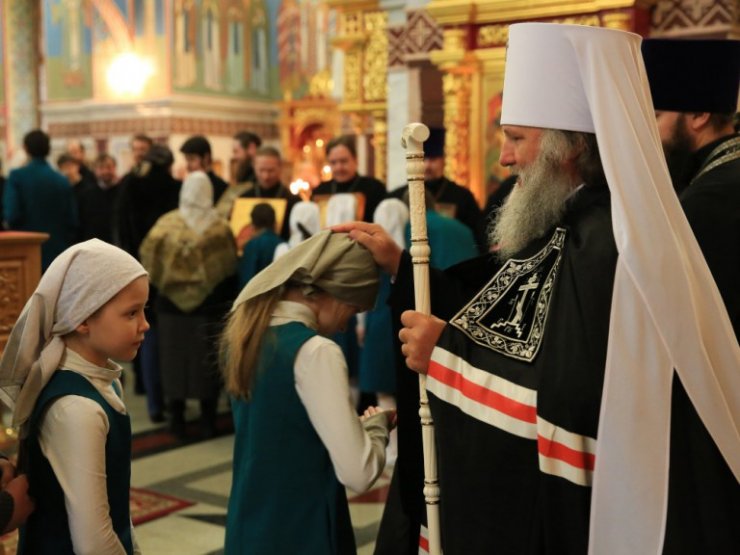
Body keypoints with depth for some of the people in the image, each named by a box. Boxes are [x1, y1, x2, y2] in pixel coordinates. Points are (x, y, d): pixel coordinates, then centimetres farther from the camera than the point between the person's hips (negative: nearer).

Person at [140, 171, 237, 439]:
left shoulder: (166, 224, -8)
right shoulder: (220, 228, -8)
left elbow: (148, 261, -5)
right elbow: (230, 269, -3)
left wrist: (164, 286, 9)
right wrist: (226, 303, 8)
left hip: (171, 306, 0)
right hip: (211, 308, 0)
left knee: (174, 359, 10)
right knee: (207, 362, 8)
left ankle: (177, 419, 13)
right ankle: (208, 420, 11)